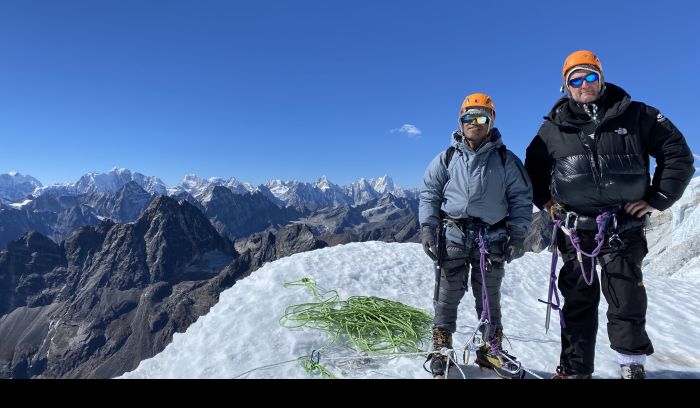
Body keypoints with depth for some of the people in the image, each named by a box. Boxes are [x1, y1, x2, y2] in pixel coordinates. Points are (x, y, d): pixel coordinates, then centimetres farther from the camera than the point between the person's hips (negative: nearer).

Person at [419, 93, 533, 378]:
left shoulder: (506, 160, 5)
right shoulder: (446, 158, 6)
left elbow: (521, 198, 7)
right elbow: (429, 194, 7)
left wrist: (518, 233, -1)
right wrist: (427, 227, -2)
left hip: (492, 237, 1)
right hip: (453, 235, 0)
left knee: (489, 298, 12)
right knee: (447, 295, 3)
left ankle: (491, 349, 28)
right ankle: (441, 351, 15)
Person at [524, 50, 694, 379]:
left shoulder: (636, 116, 2)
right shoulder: (554, 128, 6)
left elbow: (678, 154, 6)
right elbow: (533, 168, 18)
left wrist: (657, 199, -1)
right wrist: (546, 200, 6)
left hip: (623, 227, -1)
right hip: (574, 230, 1)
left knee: (626, 302, 2)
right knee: (578, 301, 9)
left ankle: (633, 367, 19)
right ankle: (574, 369, 19)